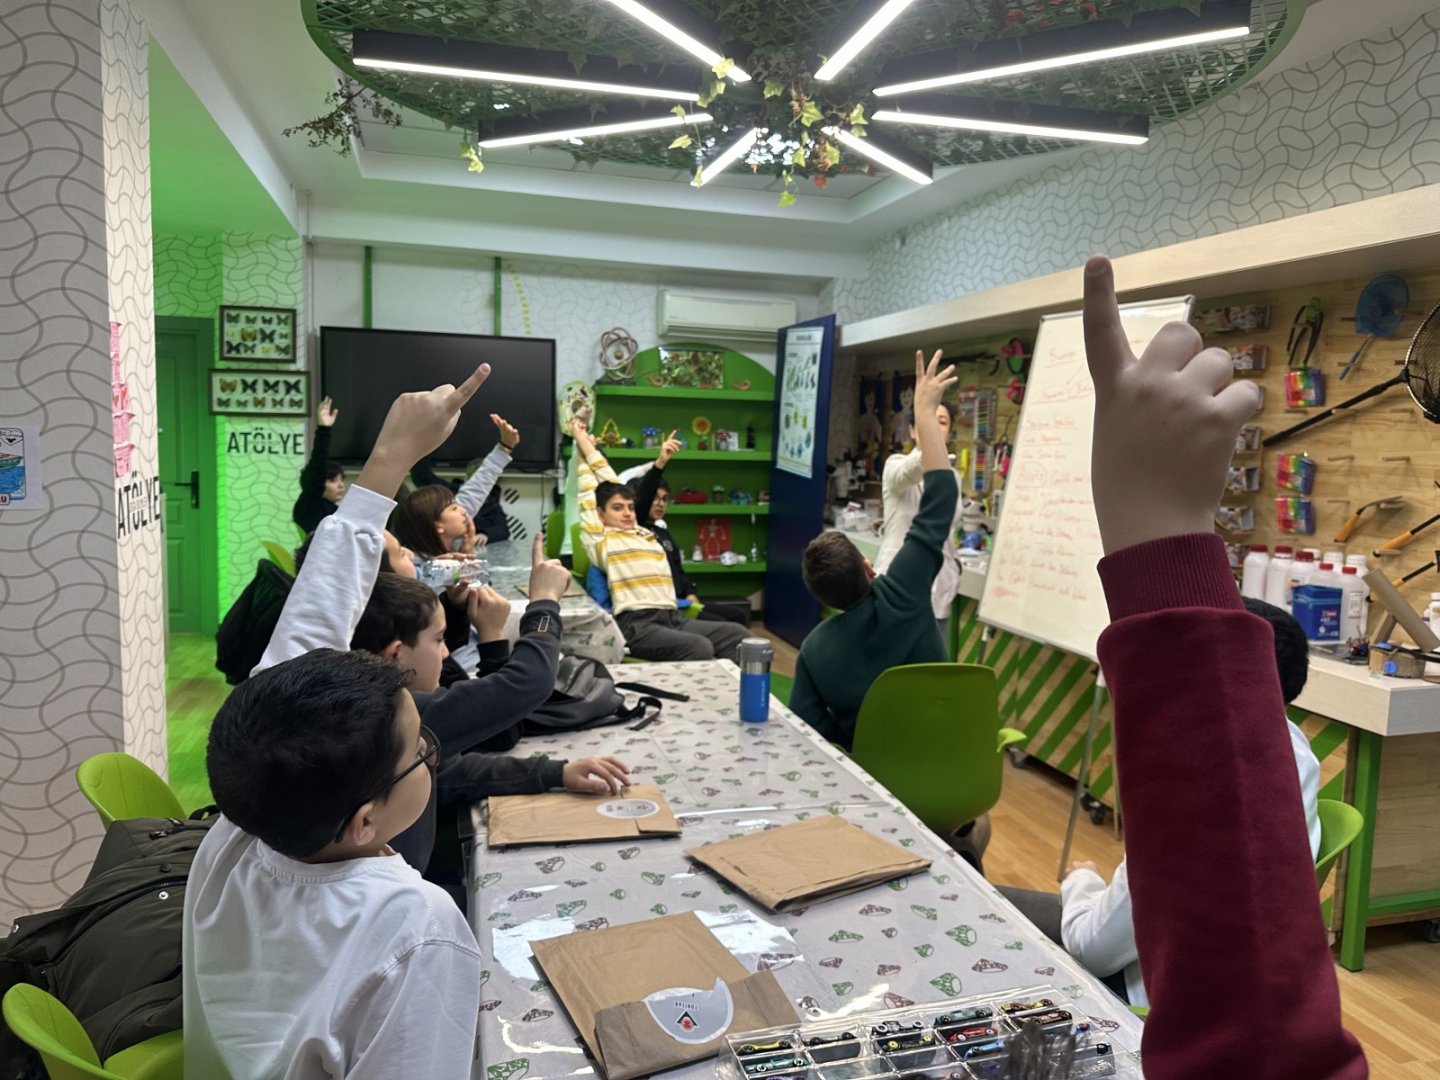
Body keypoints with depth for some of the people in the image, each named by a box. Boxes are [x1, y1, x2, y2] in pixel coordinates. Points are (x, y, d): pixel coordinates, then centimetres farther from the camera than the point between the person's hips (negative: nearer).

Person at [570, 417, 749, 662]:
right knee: (700, 648, -31)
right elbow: (588, 492, 15)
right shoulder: (599, 538, 9)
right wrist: (580, 441, 28)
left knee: (736, 634, -12)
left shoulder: (645, 534, 24)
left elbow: (612, 483, 32)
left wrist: (589, 446, 40)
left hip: (673, 618, 7)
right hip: (637, 624, -7)